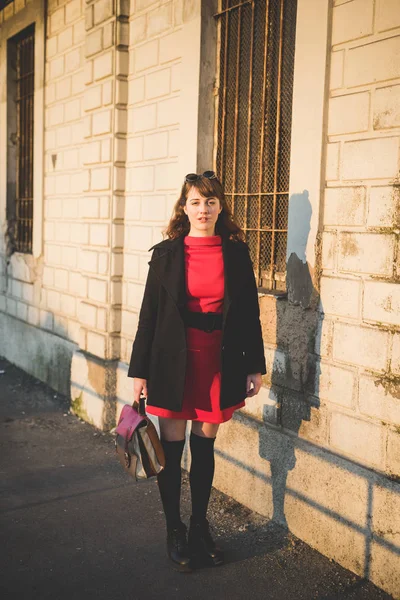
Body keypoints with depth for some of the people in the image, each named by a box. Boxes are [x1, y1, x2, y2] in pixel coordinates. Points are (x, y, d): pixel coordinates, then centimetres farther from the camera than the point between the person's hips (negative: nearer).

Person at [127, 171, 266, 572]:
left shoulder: (236, 253, 1)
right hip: (173, 362, -1)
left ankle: (200, 528, 31)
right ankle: (174, 533, 25)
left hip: (219, 362, 1)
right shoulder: (166, 253, -2)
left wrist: (255, 366, 3)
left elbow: (249, 312, 4)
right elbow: (149, 313, -2)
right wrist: (139, 371, -3)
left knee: (205, 445, 13)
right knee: (172, 448, 7)